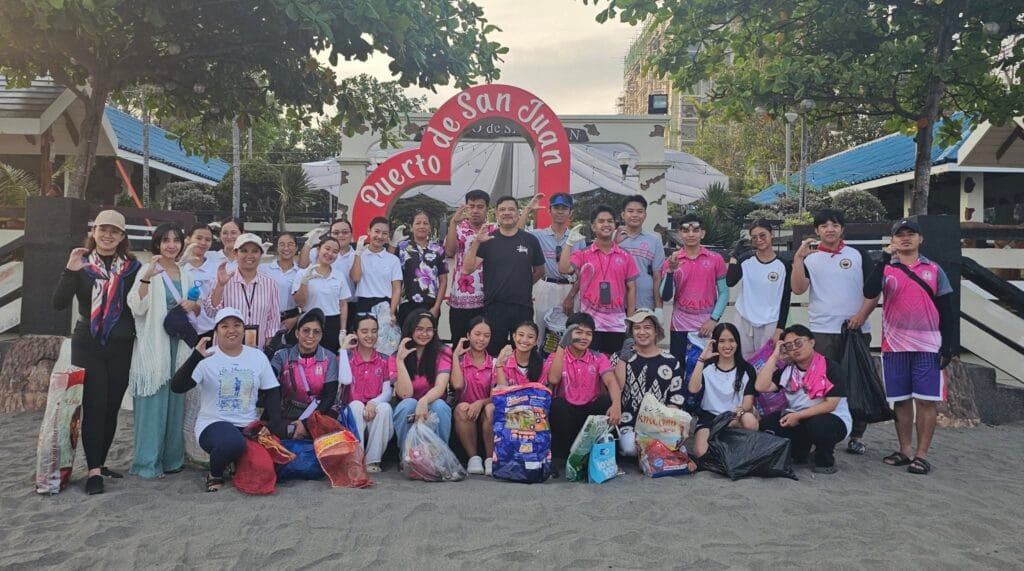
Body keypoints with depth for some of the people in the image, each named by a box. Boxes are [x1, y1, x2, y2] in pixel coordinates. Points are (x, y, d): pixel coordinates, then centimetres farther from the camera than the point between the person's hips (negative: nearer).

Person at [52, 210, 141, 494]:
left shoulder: (132, 266, 4)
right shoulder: (81, 264, 2)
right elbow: (59, 304, -8)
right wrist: (70, 271, -18)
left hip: (121, 347, 2)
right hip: (87, 346, -2)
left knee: (112, 407, 8)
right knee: (94, 407, -7)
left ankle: (99, 463, 21)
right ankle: (93, 470, -4)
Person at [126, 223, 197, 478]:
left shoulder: (185, 274, 13)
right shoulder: (148, 272, -4)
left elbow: (198, 309, 20)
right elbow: (137, 307, -15)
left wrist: (193, 305, -3)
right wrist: (147, 277, -27)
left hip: (179, 344, 5)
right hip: (153, 345, -5)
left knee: (176, 401, 10)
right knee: (153, 402, -3)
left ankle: (172, 457, 20)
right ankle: (148, 462, 4)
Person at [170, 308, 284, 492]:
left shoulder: (258, 356, 6)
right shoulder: (207, 358, -5)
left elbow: (272, 392, 8)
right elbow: (177, 387, -17)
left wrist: (275, 422, -8)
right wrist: (195, 357, -30)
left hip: (248, 426, 4)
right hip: (213, 423, -3)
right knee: (233, 442, -37)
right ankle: (215, 475, -2)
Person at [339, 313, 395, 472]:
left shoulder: (385, 360, 8)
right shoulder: (347, 357, 5)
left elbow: (388, 392, -3)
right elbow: (345, 380, -18)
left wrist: (373, 403, -24)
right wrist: (344, 349, -10)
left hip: (377, 414, 1)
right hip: (353, 414, -1)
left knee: (385, 407, -30)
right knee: (356, 405, -31)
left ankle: (372, 460, -22)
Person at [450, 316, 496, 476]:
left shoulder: (493, 363, 6)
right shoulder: (460, 359, 4)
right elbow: (457, 385, -16)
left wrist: (481, 403, -25)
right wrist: (455, 355, -9)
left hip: (485, 417, 1)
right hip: (464, 416, 0)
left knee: (491, 409, -33)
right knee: (462, 407, -34)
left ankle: (490, 458, -17)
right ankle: (473, 457, -19)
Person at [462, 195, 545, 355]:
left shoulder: (530, 240, 2)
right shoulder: (487, 240, 1)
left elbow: (539, 270, 14)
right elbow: (467, 269, -9)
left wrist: (522, 286, 11)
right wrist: (476, 243, -20)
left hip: (523, 307, 1)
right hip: (494, 306, -1)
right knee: (493, 352, 6)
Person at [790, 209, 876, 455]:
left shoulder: (858, 256, 9)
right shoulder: (809, 258, 7)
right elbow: (798, 288, -8)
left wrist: (862, 314, -9)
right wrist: (798, 257, -13)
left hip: (857, 330, 1)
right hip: (822, 331, -1)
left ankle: (856, 436, 14)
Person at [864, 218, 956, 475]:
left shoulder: (934, 270, 8)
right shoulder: (886, 268, 5)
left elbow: (947, 310, 8)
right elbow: (869, 293, -15)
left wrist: (948, 343, 1)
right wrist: (884, 259, -20)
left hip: (927, 345, 0)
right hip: (894, 345, 0)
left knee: (926, 400, -3)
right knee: (901, 400, 7)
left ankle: (922, 454, 3)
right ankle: (905, 450, 17)